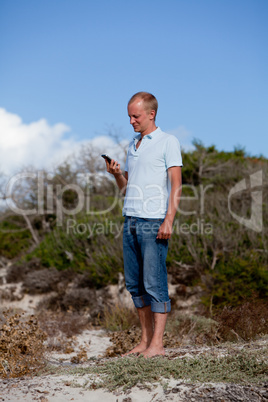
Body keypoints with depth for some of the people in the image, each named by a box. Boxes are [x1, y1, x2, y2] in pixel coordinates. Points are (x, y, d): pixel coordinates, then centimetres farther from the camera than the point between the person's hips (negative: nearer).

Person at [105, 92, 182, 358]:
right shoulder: (133, 146, 20)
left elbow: (176, 184, -8)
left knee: (154, 283, -7)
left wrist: (169, 220, -17)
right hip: (130, 221, 7)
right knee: (134, 284, 8)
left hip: (154, 221, -7)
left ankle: (157, 344, -2)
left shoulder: (168, 142, -1)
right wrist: (116, 174, 2)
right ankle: (145, 340, 16)